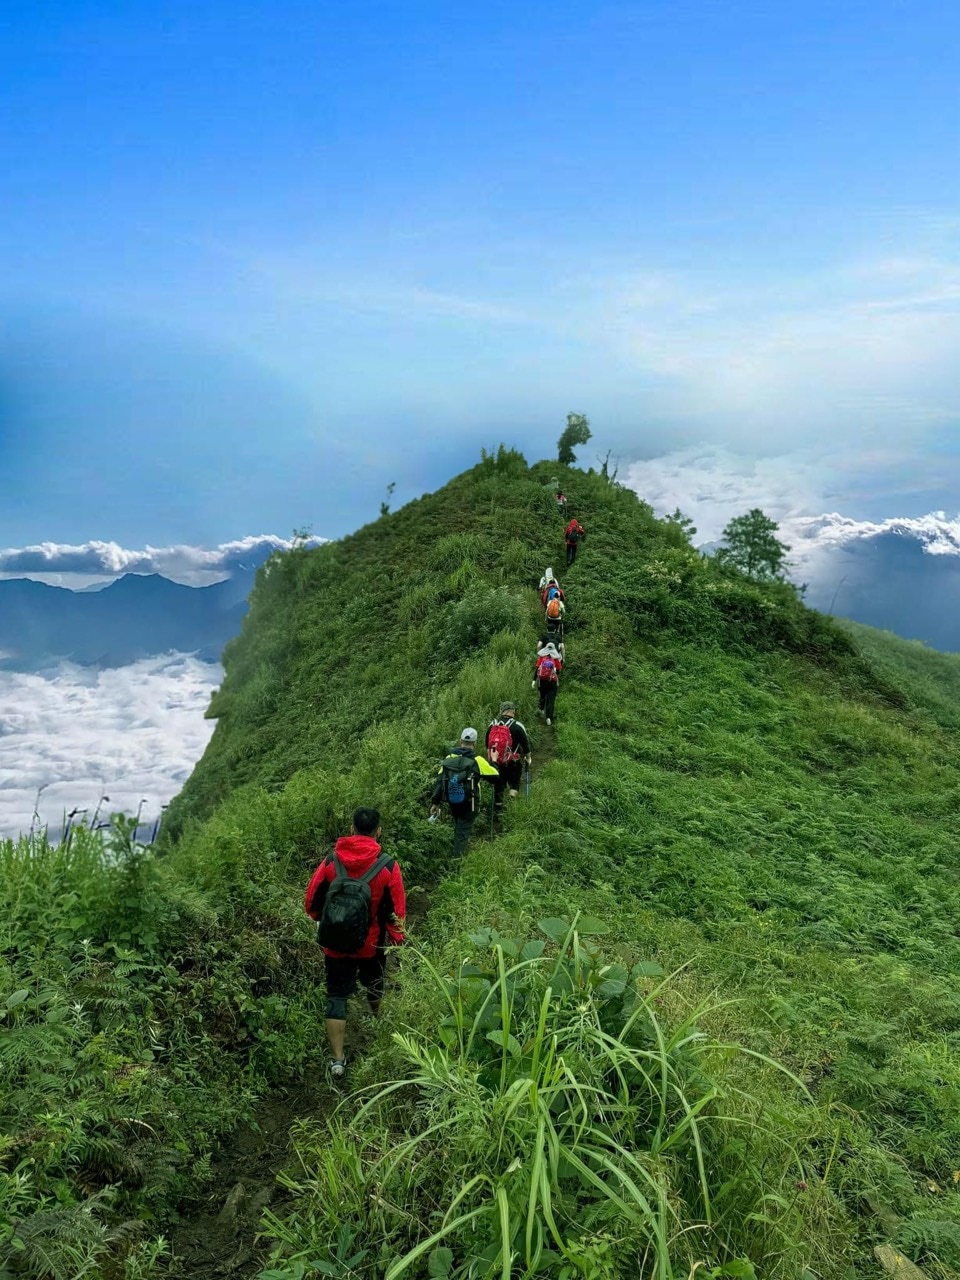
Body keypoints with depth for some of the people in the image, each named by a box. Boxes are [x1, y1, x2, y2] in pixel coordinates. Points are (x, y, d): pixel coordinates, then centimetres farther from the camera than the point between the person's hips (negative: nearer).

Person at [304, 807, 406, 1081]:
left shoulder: (331, 861, -12)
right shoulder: (387, 866, -17)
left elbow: (311, 902, -4)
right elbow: (396, 911, -12)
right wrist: (398, 940, 4)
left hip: (335, 945, 0)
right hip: (372, 945, 1)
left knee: (336, 997, 9)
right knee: (374, 985, 28)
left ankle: (337, 1059, 5)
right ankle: (378, 1022, 54)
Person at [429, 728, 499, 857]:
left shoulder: (449, 758, -6)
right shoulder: (477, 761, -17)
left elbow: (439, 782, -5)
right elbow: (495, 775, -9)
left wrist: (435, 802, 2)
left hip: (452, 803, 5)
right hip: (469, 805, -5)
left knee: (458, 826, 28)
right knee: (462, 832, 6)